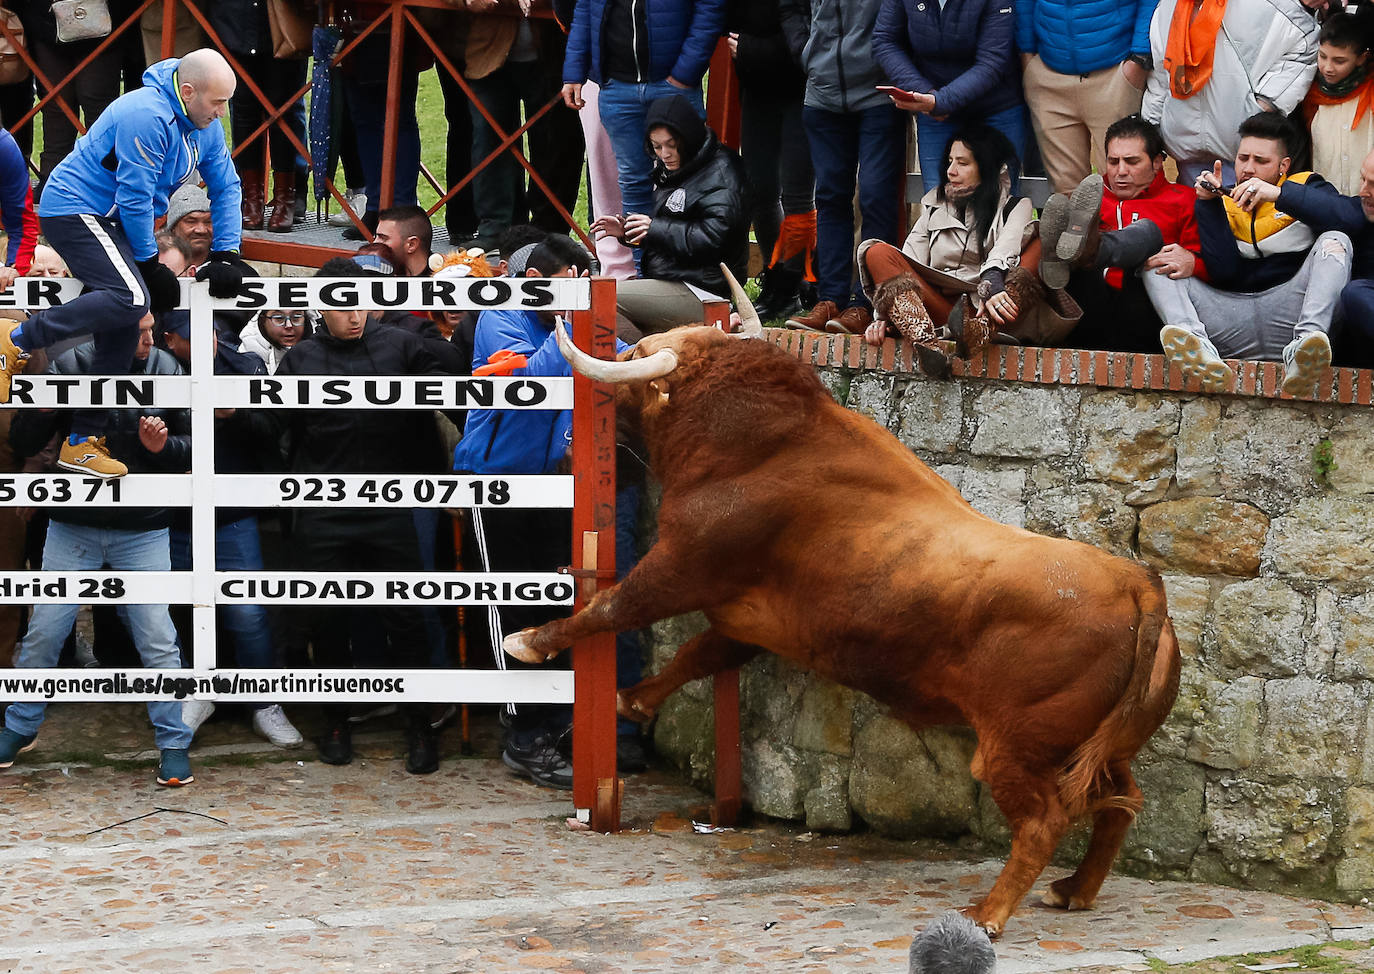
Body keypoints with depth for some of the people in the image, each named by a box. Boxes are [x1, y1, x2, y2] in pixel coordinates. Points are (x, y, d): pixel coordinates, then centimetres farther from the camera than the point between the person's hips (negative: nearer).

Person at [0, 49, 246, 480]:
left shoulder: (204, 125, 5)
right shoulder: (148, 118, -24)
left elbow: (225, 187, 14)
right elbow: (134, 197, -22)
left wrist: (225, 255, 4)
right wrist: (149, 266, -12)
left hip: (107, 220, 10)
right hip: (75, 209, -10)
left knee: (122, 333, 5)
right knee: (131, 297, -29)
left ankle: (81, 442, 12)